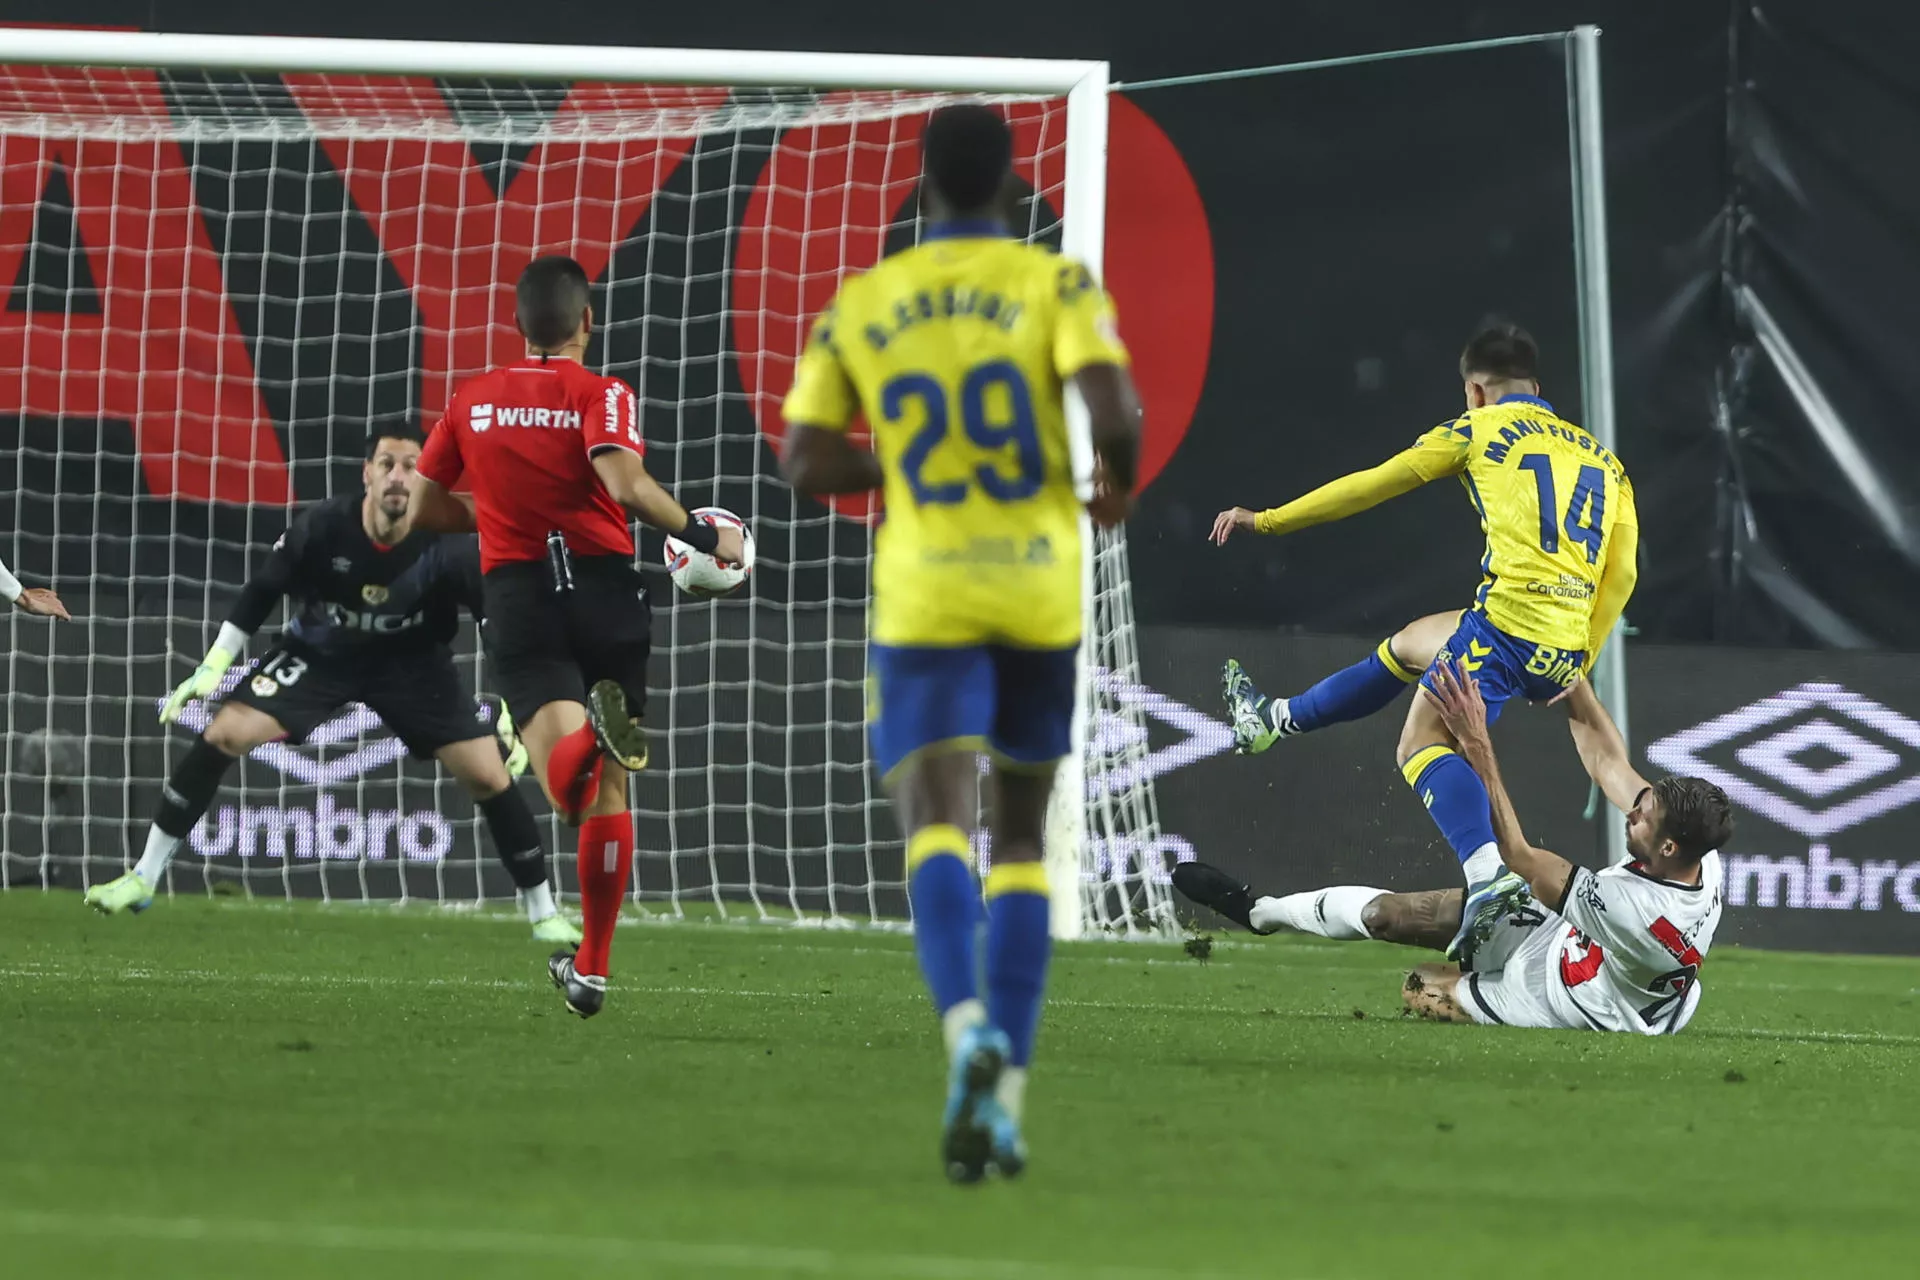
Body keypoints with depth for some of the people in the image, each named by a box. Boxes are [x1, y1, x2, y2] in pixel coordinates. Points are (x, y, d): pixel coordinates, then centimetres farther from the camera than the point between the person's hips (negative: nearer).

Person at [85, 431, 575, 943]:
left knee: (489, 775, -11)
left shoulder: (447, 548, -27)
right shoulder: (321, 528, -25)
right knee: (224, 733, -15)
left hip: (413, 664, 0)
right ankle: (143, 879, -4)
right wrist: (212, 667, -12)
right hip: (319, 652, 0)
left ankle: (543, 913, 8)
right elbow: (261, 592, -10)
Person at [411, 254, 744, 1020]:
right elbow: (624, 482, -18)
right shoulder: (601, 395, -1)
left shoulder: (473, 402, 11)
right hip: (604, 589, -1)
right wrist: (704, 538, -8)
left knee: (568, 791, -14)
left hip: (518, 592, 1)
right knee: (609, 793, 13)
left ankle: (588, 732, -50)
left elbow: (425, 504, 14)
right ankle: (592, 968, 17)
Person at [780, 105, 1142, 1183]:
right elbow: (1115, 408, -16)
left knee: (938, 825, -12)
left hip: (925, 601, -1)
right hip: (1040, 591, 1)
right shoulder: (1057, 284, -1)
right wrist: (1118, 482, 6)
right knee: (1021, 839, 14)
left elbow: (807, 464, 1)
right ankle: (1004, 1100, 9)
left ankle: (970, 1027, -42)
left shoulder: (858, 307, 4)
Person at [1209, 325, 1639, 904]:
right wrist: (1579, 662, 11)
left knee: (1422, 746, -13)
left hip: (1508, 621, -7)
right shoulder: (1600, 458, 23)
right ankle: (1273, 720, 46)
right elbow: (1621, 571, 12)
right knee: (1409, 645, 28)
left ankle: (1490, 874, -39)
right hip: (1564, 655, 7)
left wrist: (1268, 520, 18)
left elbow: (1368, 486, 10)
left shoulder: (1480, 429, 9)